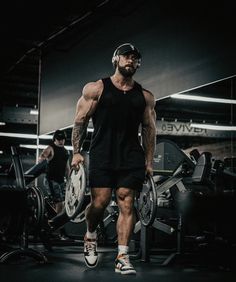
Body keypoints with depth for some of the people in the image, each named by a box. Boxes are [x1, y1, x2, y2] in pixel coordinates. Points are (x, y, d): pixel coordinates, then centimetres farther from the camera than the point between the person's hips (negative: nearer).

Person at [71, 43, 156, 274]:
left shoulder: (145, 97, 13)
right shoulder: (95, 89, 6)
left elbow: (149, 129, 15)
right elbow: (80, 120, 5)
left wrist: (149, 162, 9)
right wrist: (76, 152, -2)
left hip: (131, 157, 2)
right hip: (102, 155, -2)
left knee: (126, 205, -4)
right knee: (99, 202, -6)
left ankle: (122, 258, -2)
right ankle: (90, 236, 25)